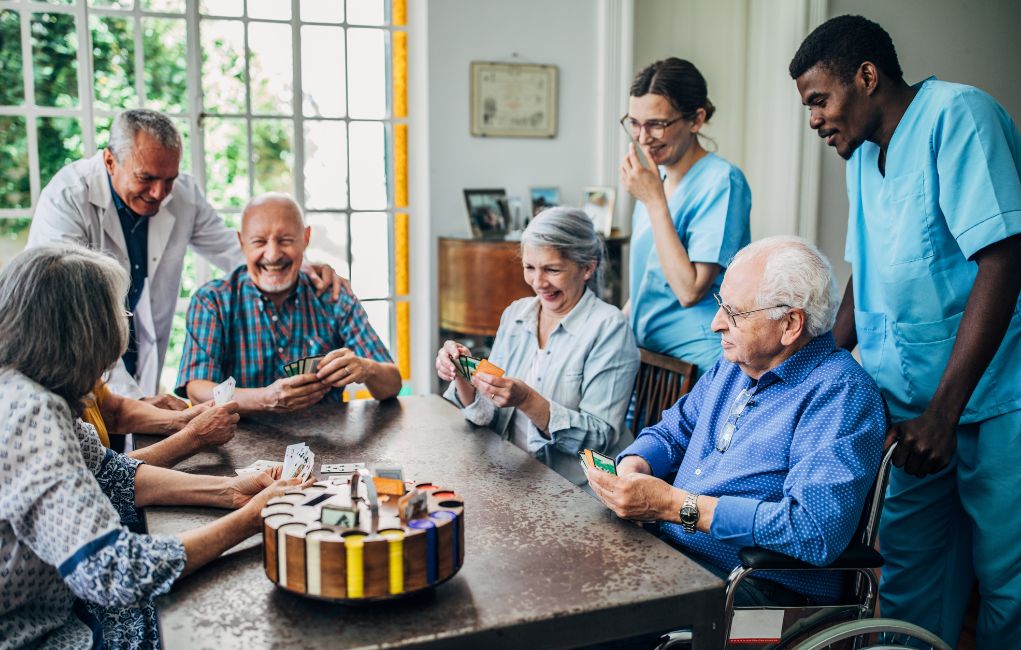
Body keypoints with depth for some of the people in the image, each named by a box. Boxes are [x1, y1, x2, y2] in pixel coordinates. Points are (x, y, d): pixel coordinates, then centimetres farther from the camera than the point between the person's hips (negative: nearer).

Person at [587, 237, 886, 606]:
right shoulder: (734, 364, 13)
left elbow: (815, 529, -27)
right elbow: (674, 430, 23)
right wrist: (633, 467, -2)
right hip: (666, 556, 8)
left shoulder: (841, 394, -15)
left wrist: (673, 504, -26)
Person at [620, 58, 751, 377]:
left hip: (695, 360, -7)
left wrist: (654, 201, -20)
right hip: (645, 348, 7)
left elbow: (689, 290, -21)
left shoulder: (721, 181, -15)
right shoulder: (656, 177, 8)